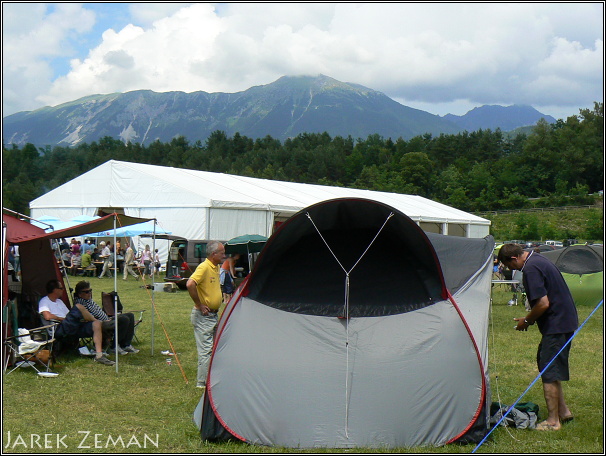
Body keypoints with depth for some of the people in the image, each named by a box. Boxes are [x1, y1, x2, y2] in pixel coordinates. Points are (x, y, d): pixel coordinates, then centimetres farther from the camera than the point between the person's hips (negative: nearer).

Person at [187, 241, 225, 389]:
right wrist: (199, 305, -24)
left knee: (214, 348, 15)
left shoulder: (216, 268, 11)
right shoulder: (204, 267, -18)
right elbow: (190, 284, -33)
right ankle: (203, 383, 2)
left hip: (213, 315, 9)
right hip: (203, 316, -9)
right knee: (206, 349, -5)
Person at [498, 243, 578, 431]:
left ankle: (553, 421, 4)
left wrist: (527, 321, -8)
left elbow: (543, 303, -24)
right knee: (548, 365, 19)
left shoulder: (531, 269, -19)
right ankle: (563, 411, 26)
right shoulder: (538, 259, 12)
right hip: (566, 320, 10)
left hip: (556, 324, -10)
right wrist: (531, 319, 15)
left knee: (549, 372, -3)